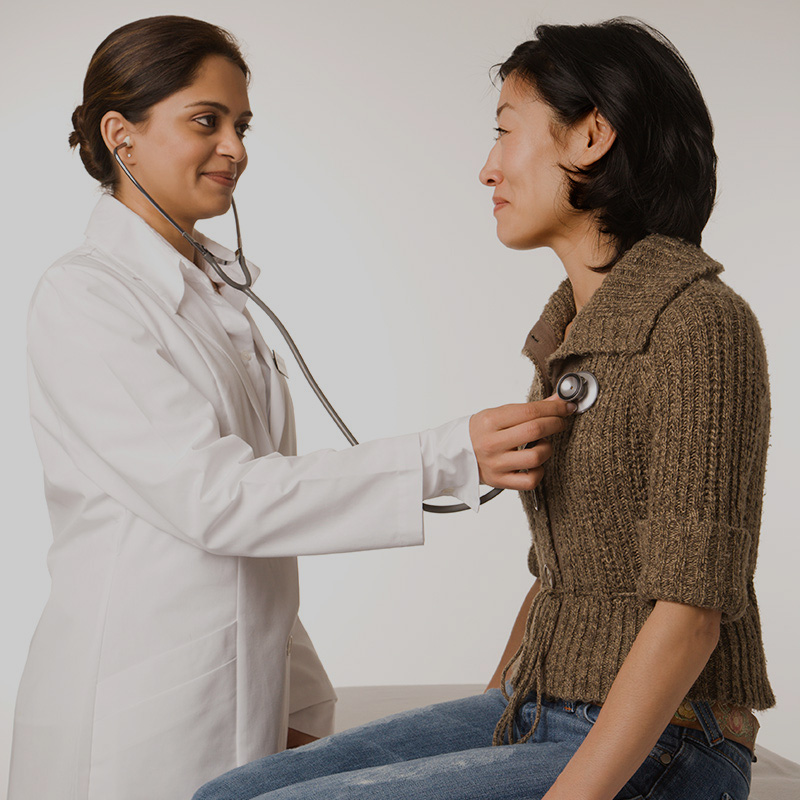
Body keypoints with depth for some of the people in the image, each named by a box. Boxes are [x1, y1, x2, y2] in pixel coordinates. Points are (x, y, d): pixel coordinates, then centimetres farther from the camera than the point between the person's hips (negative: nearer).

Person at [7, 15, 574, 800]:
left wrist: (300, 705, 11)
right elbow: (212, 496, -22)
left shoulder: (213, 293, 12)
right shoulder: (82, 299, -13)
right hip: (133, 727, -7)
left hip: (243, 705, 7)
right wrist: (452, 457, -28)